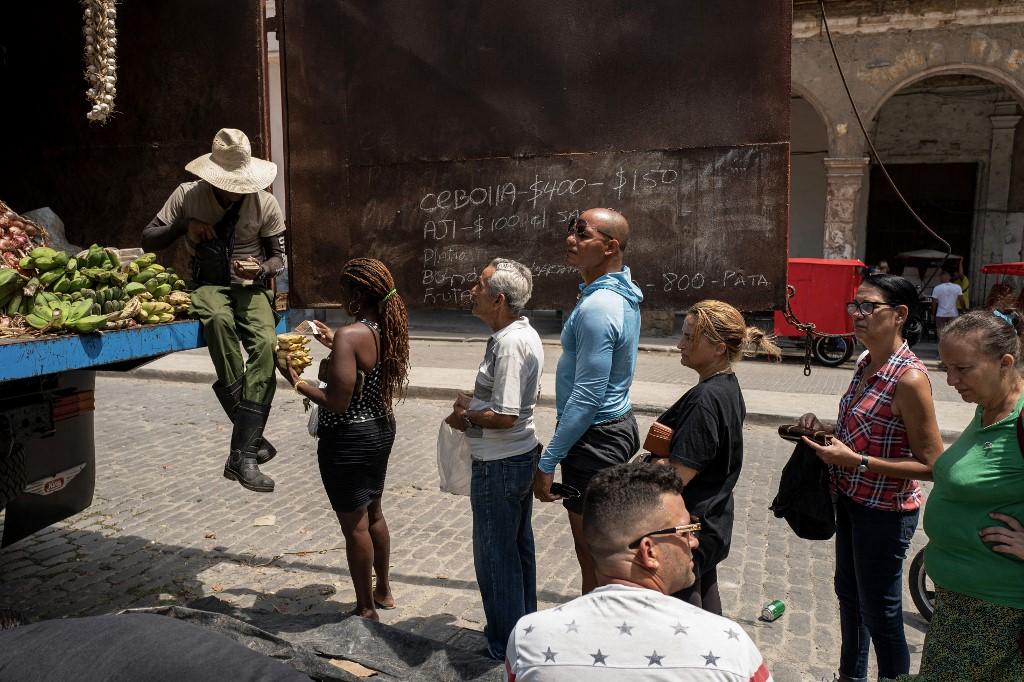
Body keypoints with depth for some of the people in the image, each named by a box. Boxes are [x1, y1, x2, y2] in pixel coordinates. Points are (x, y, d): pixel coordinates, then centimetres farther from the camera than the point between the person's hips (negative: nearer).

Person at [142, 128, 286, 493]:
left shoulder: (266, 204, -2)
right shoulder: (187, 195, -1)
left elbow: (278, 256, 4)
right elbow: (148, 240, 5)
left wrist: (263, 270, -20)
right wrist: (183, 226, -15)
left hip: (251, 285, 0)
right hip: (208, 285, 0)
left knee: (265, 344, -30)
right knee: (219, 319, -38)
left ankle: (243, 453, -29)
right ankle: (250, 431, -33)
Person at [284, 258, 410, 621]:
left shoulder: (349, 336, -25)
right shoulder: (388, 329, 0)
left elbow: (338, 403, -26)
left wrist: (298, 382, -13)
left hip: (349, 440, -8)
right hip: (381, 429, 9)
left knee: (354, 525, 8)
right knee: (373, 514, 24)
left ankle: (366, 609, 24)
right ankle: (383, 590, 40)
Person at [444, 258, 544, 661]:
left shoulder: (508, 344, -25)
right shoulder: (526, 334, 6)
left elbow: (505, 416, -27)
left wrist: (467, 415, -11)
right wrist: (475, 406, 7)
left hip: (498, 465, -10)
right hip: (522, 455, 10)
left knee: (495, 555, 6)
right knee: (519, 547, 21)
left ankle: (505, 648, 22)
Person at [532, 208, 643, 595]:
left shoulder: (597, 307, -24)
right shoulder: (623, 291, 6)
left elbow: (587, 396, -25)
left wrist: (548, 461, -21)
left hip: (595, 438, -11)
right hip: (618, 425, 11)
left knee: (592, 556, 2)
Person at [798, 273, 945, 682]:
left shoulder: (909, 378, -24)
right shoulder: (866, 363, 2)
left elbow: (931, 465, -22)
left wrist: (856, 461, -27)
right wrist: (826, 430, -3)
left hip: (886, 510, -9)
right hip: (850, 498, 9)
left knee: (879, 610, 9)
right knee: (848, 591, 25)